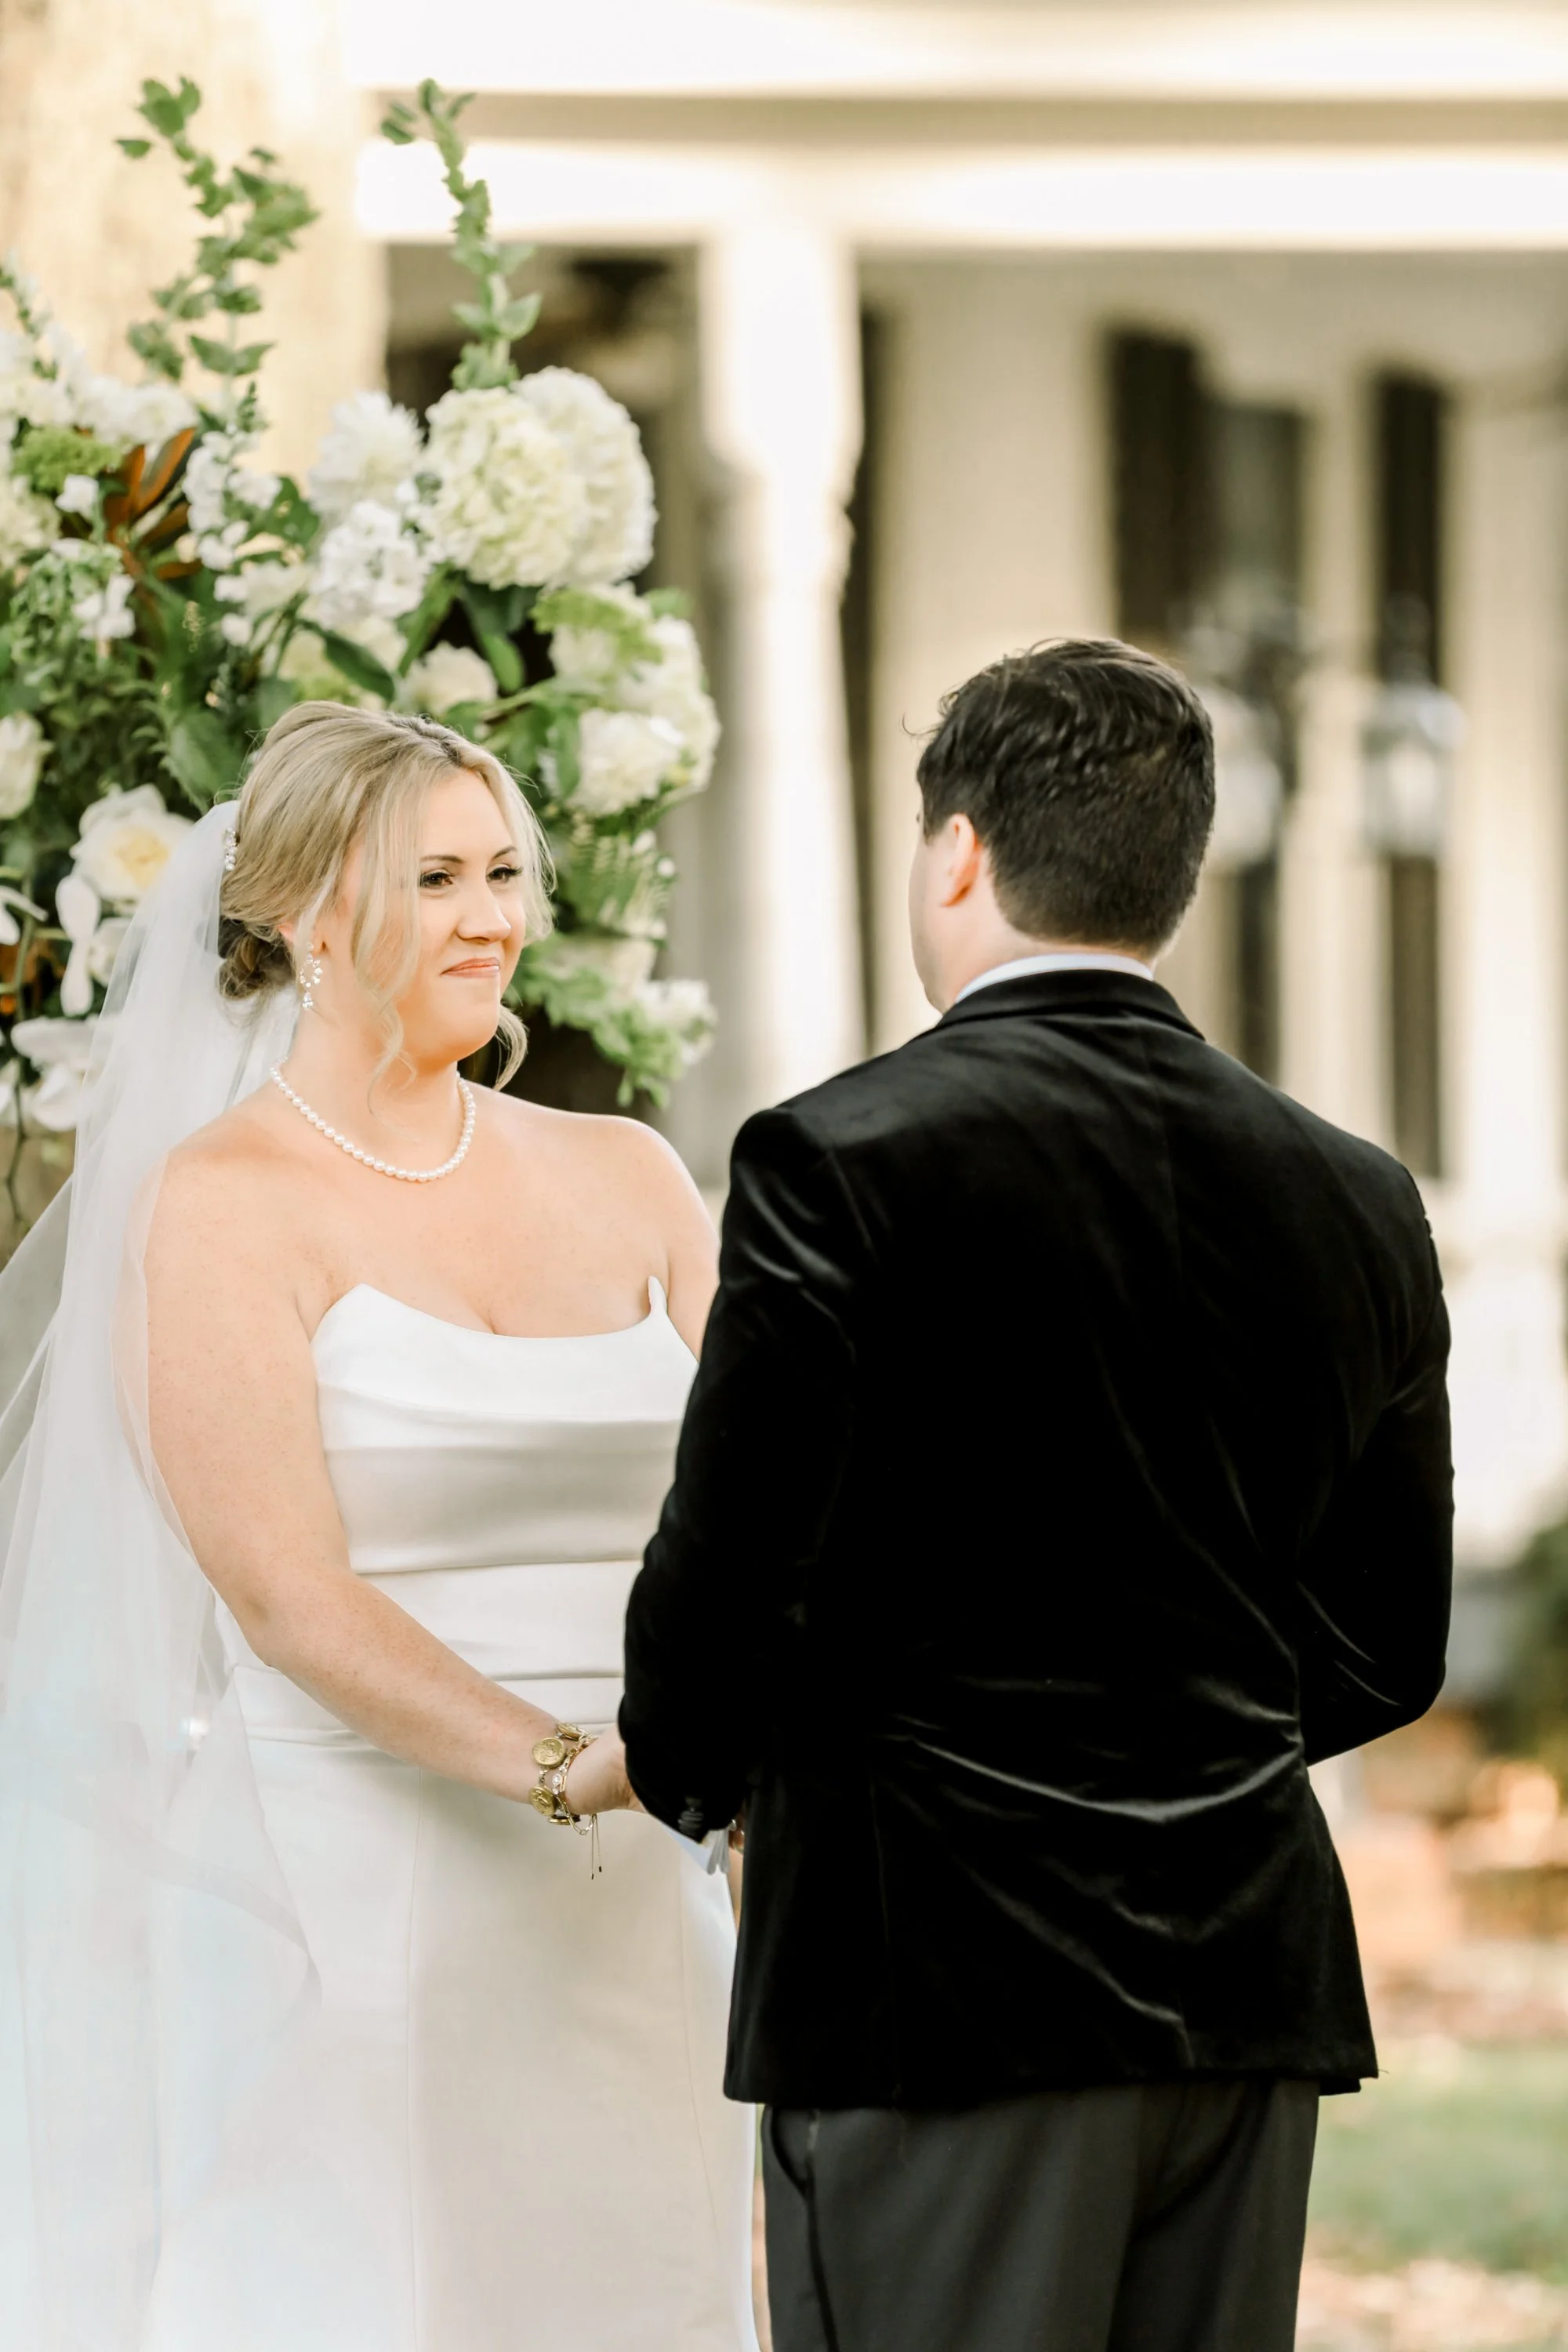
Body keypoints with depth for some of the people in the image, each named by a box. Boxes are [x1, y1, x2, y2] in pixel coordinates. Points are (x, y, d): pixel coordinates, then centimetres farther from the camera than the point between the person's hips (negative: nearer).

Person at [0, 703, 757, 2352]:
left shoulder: (624, 1180, 12)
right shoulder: (226, 1202, -4)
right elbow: (287, 1596, -13)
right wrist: (559, 1765, -26)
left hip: (629, 1911, 5)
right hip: (347, 1900, -5)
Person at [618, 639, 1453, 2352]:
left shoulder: (845, 1160, -10)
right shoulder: (1353, 1202, 6)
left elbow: (725, 1571, -11)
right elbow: (1385, 1654, 11)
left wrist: (677, 1768, 9)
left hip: (942, 1978, -5)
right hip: (1252, 1988, 5)